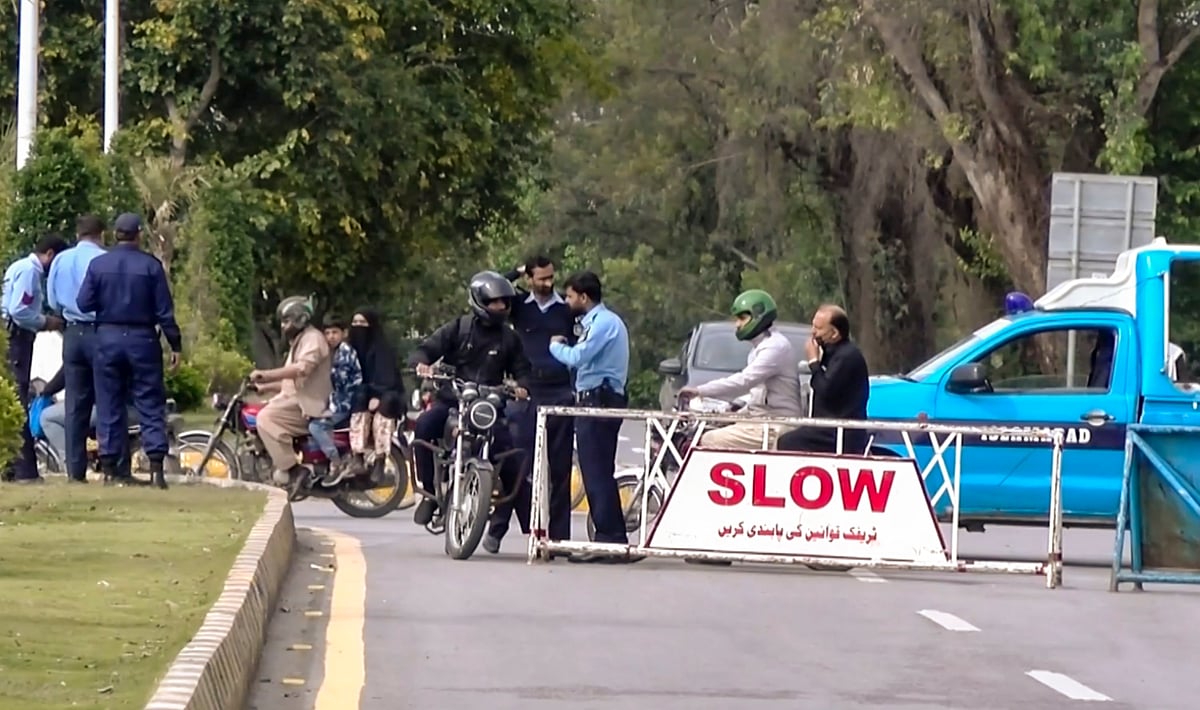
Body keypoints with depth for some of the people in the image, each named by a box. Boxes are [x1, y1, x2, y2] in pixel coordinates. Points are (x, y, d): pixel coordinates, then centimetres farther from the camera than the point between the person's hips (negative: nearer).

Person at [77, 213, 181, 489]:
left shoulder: (98, 264, -2)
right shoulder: (151, 265, -6)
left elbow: (84, 303, -3)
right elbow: (164, 310, -5)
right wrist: (175, 344, 1)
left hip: (107, 339, 1)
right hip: (142, 339, -1)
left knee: (109, 405, 8)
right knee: (151, 405, 2)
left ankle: (109, 468, 6)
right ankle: (156, 466, -6)